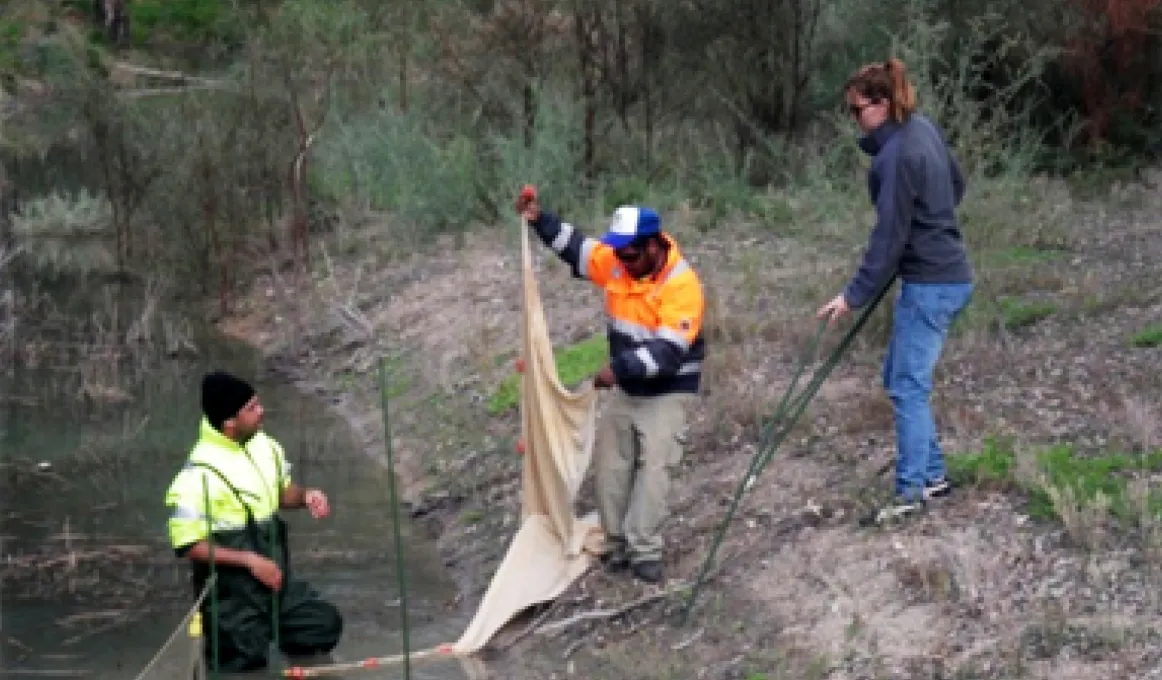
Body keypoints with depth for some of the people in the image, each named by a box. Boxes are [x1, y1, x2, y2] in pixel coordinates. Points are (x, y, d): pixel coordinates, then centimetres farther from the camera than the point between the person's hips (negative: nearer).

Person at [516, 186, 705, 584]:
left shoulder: (681, 285, -27)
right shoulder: (617, 262, -6)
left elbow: (668, 353, -32)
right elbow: (575, 247, 8)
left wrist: (618, 368, -36)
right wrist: (539, 220, -6)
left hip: (667, 391, -7)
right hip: (626, 387, 7)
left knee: (654, 466, -14)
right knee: (610, 462, 7)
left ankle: (644, 550, -13)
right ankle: (616, 541, 15)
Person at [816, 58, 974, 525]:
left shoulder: (897, 157, -22)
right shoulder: (924, 128, 5)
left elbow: (890, 236, -21)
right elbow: (957, 183, 20)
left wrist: (854, 295, -18)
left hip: (930, 284, -10)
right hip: (948, 272, 10)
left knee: (908, 385, -6)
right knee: (898, 376, 17)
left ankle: (912, 491, -2)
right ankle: (933, 474, 22)